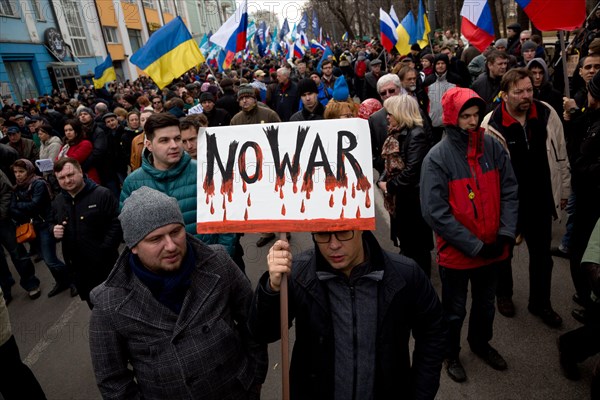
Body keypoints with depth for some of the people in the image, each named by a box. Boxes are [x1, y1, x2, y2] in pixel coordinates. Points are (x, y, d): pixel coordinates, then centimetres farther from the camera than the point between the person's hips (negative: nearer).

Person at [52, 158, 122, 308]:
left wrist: (104, 251, -20)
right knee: (93, 305, 21)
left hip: (104, 266, -6)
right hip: (77, 267, 6)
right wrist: (54, 230, -1)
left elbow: (116, 224, -16)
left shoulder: (102, 194, -13)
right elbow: (53, 224, 24)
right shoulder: (58, 202, 9)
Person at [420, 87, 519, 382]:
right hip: (456, 253, -4)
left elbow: (509, 191, 0)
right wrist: (475, 246, -19)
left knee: (485, 304, 26)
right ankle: (451, 353, 43)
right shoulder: (437, 157, -18)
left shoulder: (493, 147, -5)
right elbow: (435, 213, -21)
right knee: (455, 311, 17)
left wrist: (506, 233, -11)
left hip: (492, 249, 4)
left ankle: (481, 342, 53)